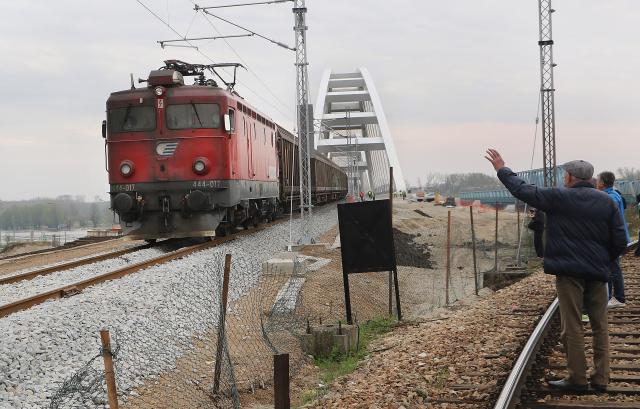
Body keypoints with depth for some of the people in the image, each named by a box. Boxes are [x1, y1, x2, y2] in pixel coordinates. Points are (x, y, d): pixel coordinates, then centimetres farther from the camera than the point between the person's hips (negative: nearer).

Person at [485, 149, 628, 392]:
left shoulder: (559, 198, -8)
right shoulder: (607, 202, 5)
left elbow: (524, 191, -3)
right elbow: (620, 241, 5)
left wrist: (502, 170, 9)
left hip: (569, 271, -5)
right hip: (598, 272, 5)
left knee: (572, 327, 2)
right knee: (600, 325, 11)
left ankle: (578, 379, 6)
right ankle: (601, 379, 14)